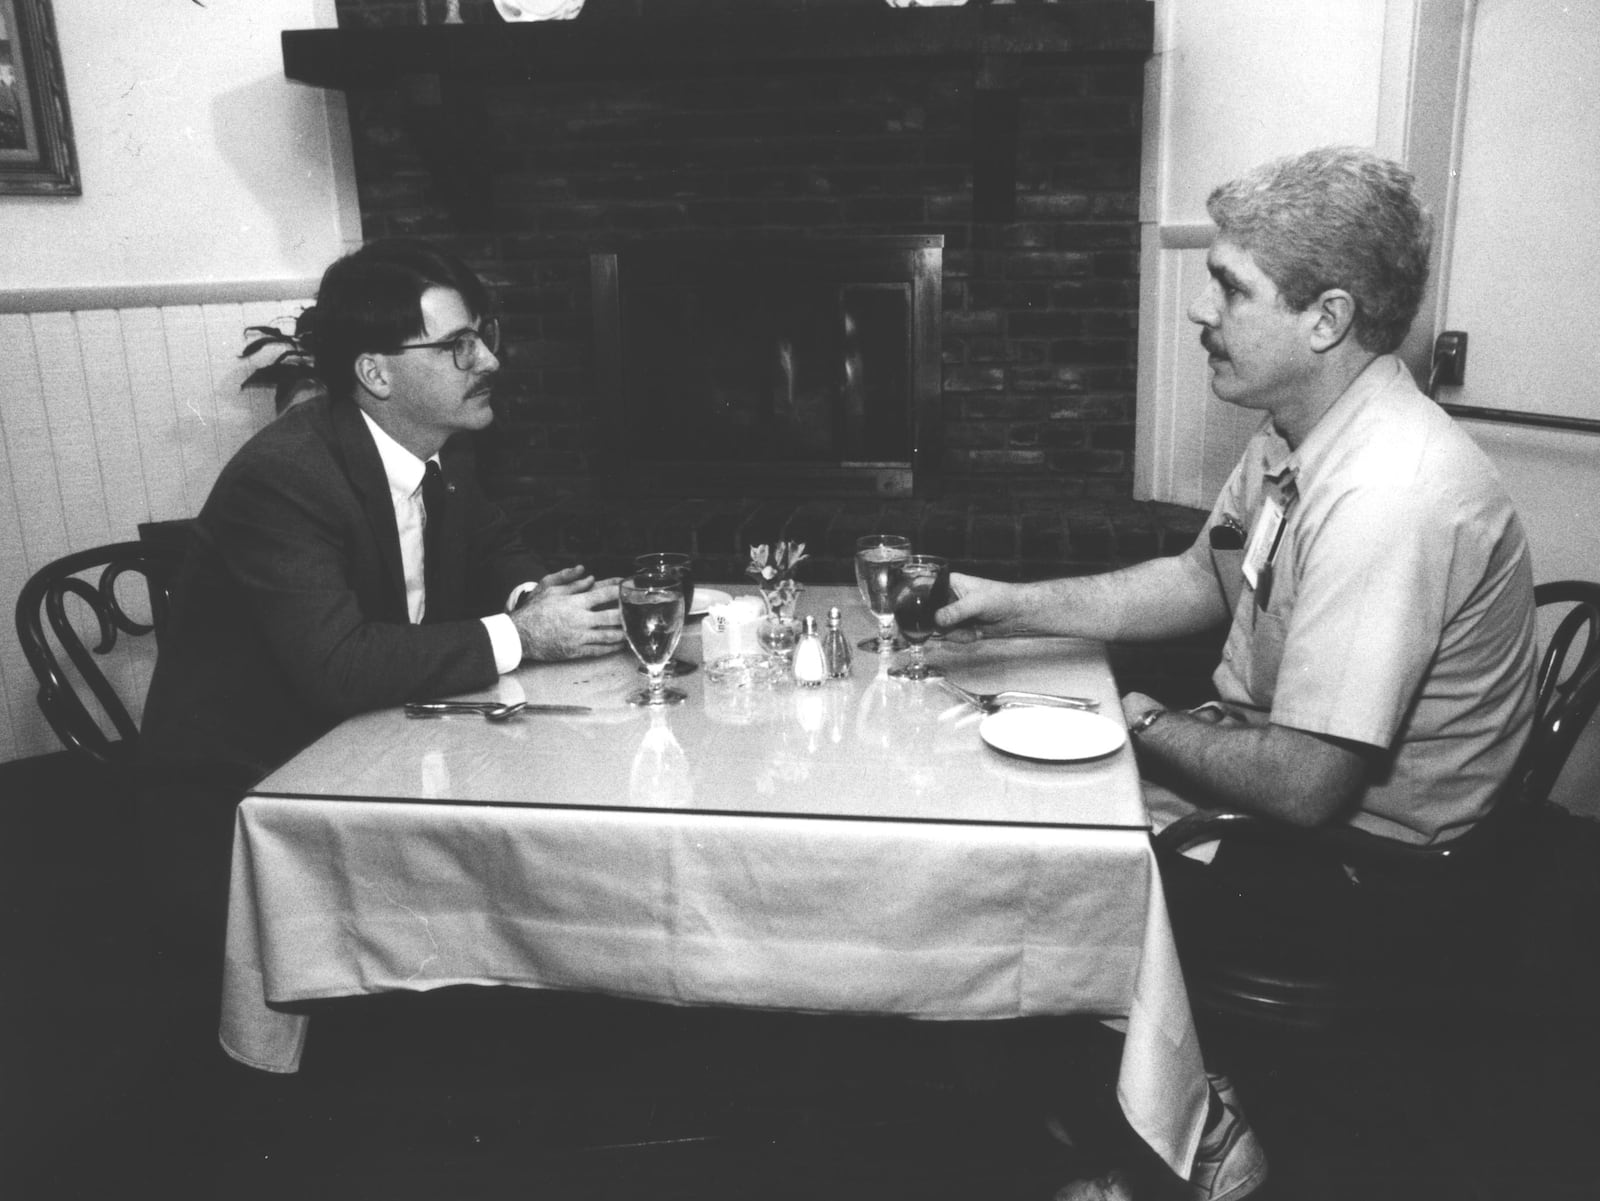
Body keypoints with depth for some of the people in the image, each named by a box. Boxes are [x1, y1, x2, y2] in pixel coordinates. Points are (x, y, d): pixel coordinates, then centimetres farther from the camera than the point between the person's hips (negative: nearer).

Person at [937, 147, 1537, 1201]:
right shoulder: (1298, 433, -1)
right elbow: (1206, 581, 14)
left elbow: (1307, 787, -30)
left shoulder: (1391, 496, -31)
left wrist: (1151, 728, -11)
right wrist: (1009, 605, 4)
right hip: (1274, 764, 9)